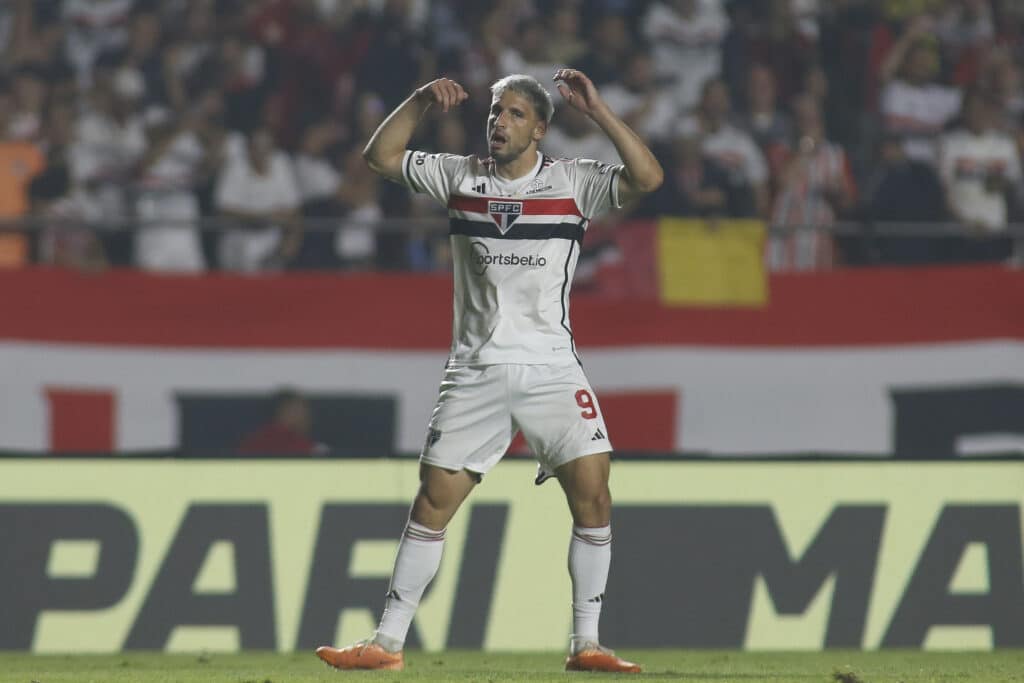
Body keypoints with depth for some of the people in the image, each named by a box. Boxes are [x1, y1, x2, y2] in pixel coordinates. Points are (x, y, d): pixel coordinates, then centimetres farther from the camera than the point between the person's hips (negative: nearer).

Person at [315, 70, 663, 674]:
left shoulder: (572, 182, -1)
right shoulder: (462, 177, 7)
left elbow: (647, 178, -15)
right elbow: (382, 156, 8)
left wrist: (597, 110, -18)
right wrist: (422, 101, -5)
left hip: (552, 369, -1)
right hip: (476, 370, 1)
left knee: (592, 494, -11)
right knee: (434, 501, -3)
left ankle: (587, 645, -2)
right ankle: (388, 643, 2)